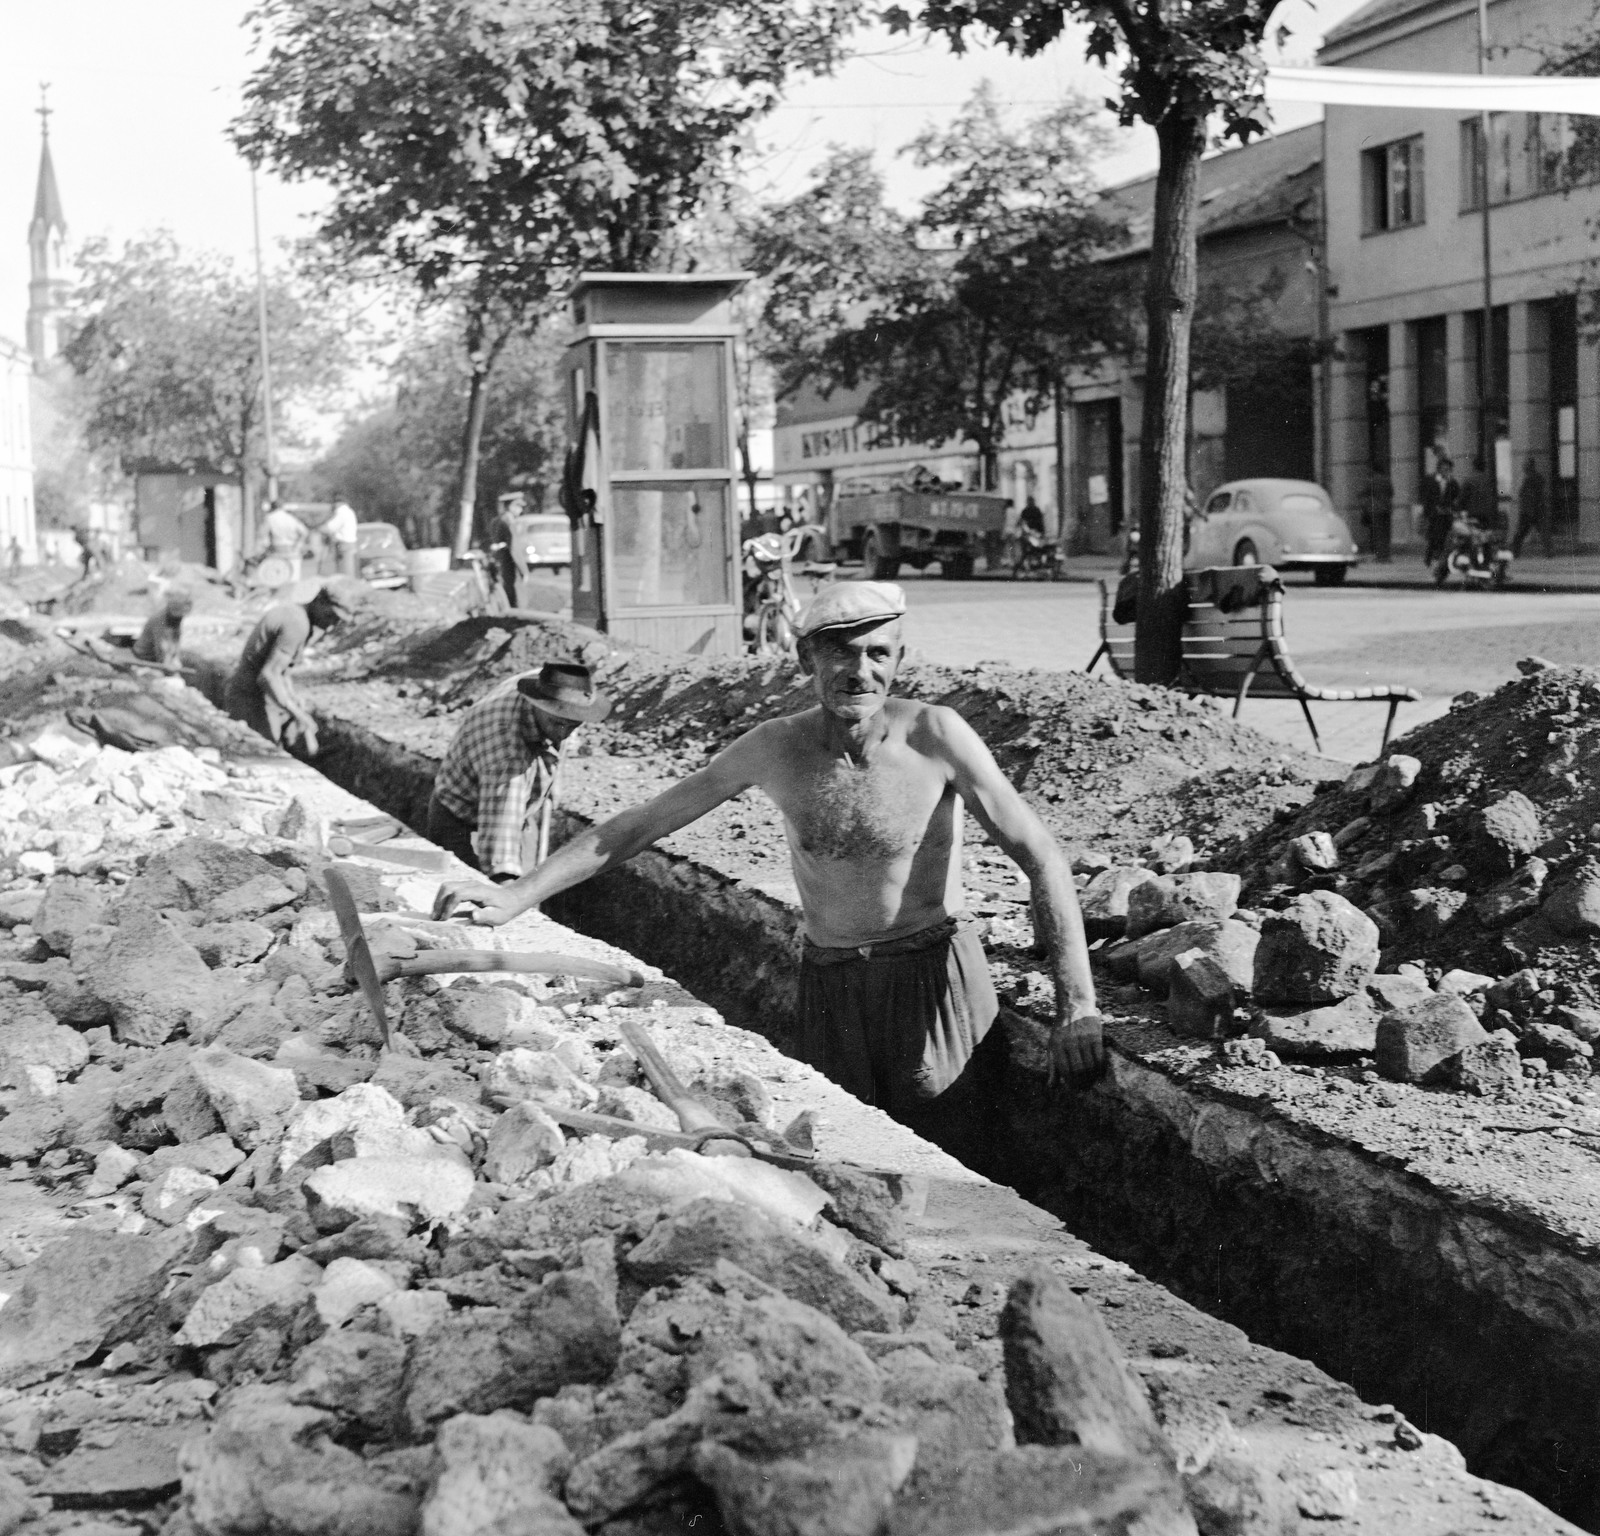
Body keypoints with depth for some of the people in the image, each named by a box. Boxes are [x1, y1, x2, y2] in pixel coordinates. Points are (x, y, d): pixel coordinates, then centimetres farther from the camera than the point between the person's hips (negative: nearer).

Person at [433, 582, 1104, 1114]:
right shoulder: (775, 748, -5)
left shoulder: (934, 736, -15)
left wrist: (1077, 1006, -24)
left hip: (936, 974, -3)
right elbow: (636, 826, 2)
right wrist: (518, 896, -4)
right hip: (829, 983, 3)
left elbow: (1042, 858, -16)